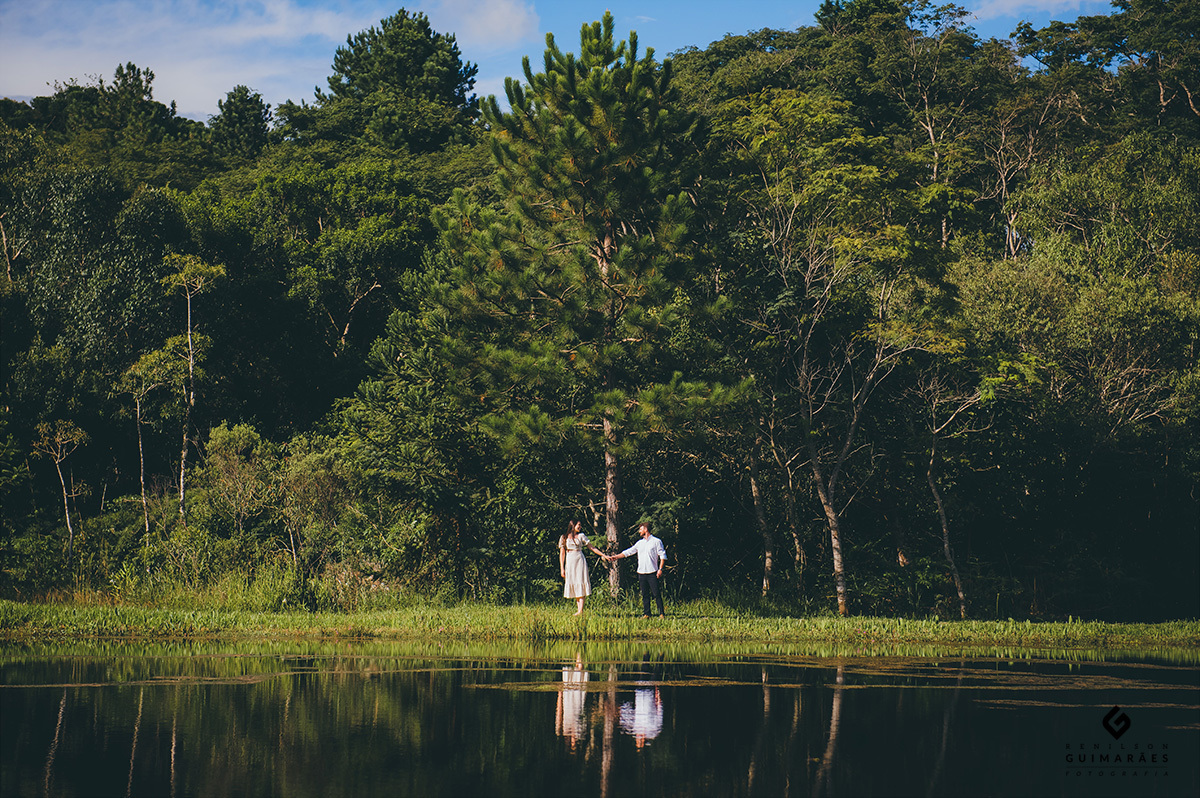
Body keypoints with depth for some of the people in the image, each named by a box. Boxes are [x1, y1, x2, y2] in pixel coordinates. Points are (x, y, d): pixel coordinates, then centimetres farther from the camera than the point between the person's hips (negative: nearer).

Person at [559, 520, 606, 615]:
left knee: (580, 583, -11)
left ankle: (581, 610, -17)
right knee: (573, 584, -2)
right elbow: (562, 553, 8)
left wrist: (604, 555, 7)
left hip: (580, 561, -1)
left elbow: (592, 547, 11)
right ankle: (578, 608, 0)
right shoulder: (564, 538, 8)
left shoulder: (581, 536, 9)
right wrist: (562, 568, 2)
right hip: (570, 563, 1)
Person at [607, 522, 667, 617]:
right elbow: (628, 552, 19)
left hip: (652, 573, -5)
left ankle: (661, 614, -6)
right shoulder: (640, 543, 17)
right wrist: (616, 557, 12)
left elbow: (662, 556, -1)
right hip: (641, 573, 5)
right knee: (645, 594, 5)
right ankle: (646, 614, 8)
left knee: (656, 594, -8)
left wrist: (660, 569, -10)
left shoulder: (656, 542, 1)